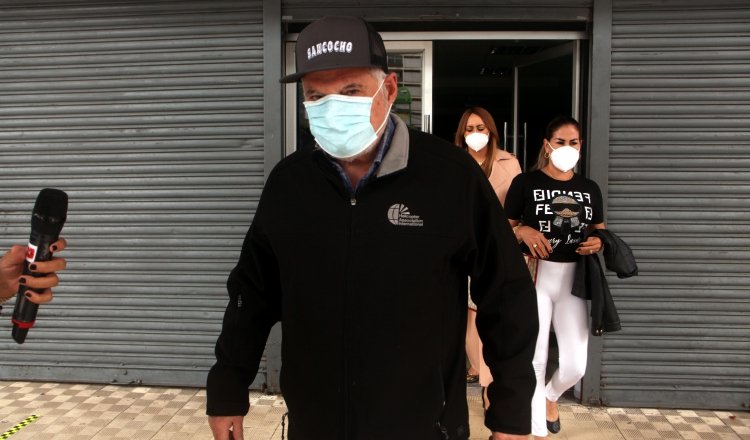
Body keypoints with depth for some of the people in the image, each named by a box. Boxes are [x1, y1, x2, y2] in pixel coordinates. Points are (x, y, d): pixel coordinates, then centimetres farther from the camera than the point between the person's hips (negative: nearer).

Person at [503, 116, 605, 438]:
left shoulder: (590, 188, 10)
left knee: (575, 365, 0)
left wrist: (598, 243, -4)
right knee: (535, 359, 0)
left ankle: (551, 395, 36)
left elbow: (600, 231, 19)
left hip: (574, 279, 3)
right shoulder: (525, 182, -2)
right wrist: (523, 231, -20)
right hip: (535, 278, -3)